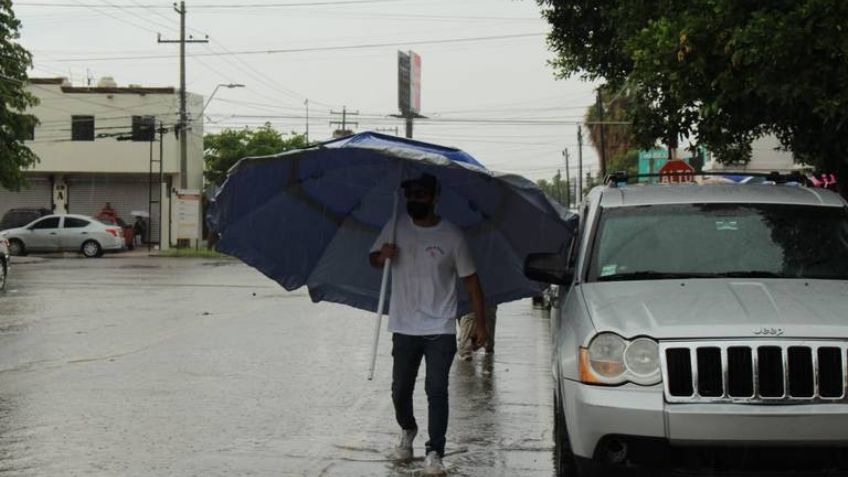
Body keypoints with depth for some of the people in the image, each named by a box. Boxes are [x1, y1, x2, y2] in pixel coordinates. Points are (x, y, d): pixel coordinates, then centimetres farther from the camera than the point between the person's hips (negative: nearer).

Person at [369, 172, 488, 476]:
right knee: (400, 390, 11)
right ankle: (407, 432, 39)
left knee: (436, 391, -9)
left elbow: (470, 280, 1)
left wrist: (480, 323, -2)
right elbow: (373, 260, 14)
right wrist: (382, 255, -11)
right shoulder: (396, 228, 2)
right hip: (404, 328, 3)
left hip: (440, 329, -3)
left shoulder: (451, 236, -5)